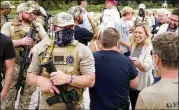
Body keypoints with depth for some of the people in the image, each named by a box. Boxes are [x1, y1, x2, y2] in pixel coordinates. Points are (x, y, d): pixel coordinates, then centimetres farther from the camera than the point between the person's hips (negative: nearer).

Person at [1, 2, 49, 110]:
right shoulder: (9, 25, -2)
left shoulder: (37, 26, 10)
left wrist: (36, 46, -18)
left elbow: (46, 39, 1)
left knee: (29, 91, 11)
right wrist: (21, 42, -17)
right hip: (14, 64, -3)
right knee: (10, 91, 3)